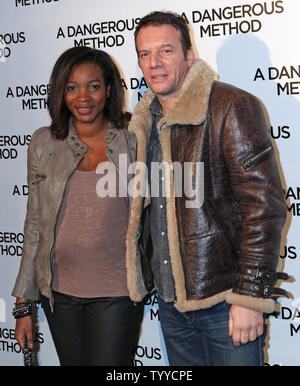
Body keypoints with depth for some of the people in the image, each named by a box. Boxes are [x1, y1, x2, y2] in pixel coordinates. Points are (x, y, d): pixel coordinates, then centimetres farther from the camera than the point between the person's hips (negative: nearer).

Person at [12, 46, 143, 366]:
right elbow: (34, 223, 5)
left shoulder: (133, 141, -4)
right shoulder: (44, 143, 1)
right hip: (59, 290, 2)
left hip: (116, 291, -2)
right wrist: (23, 304, 5)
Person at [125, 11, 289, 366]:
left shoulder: (231, 107, -12)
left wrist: (249, 296, -19)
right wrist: (141, 280, 15)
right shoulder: (142, 121, 9)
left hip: (224, 302, -6)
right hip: (169, 300, 6)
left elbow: (264, 205, -17)